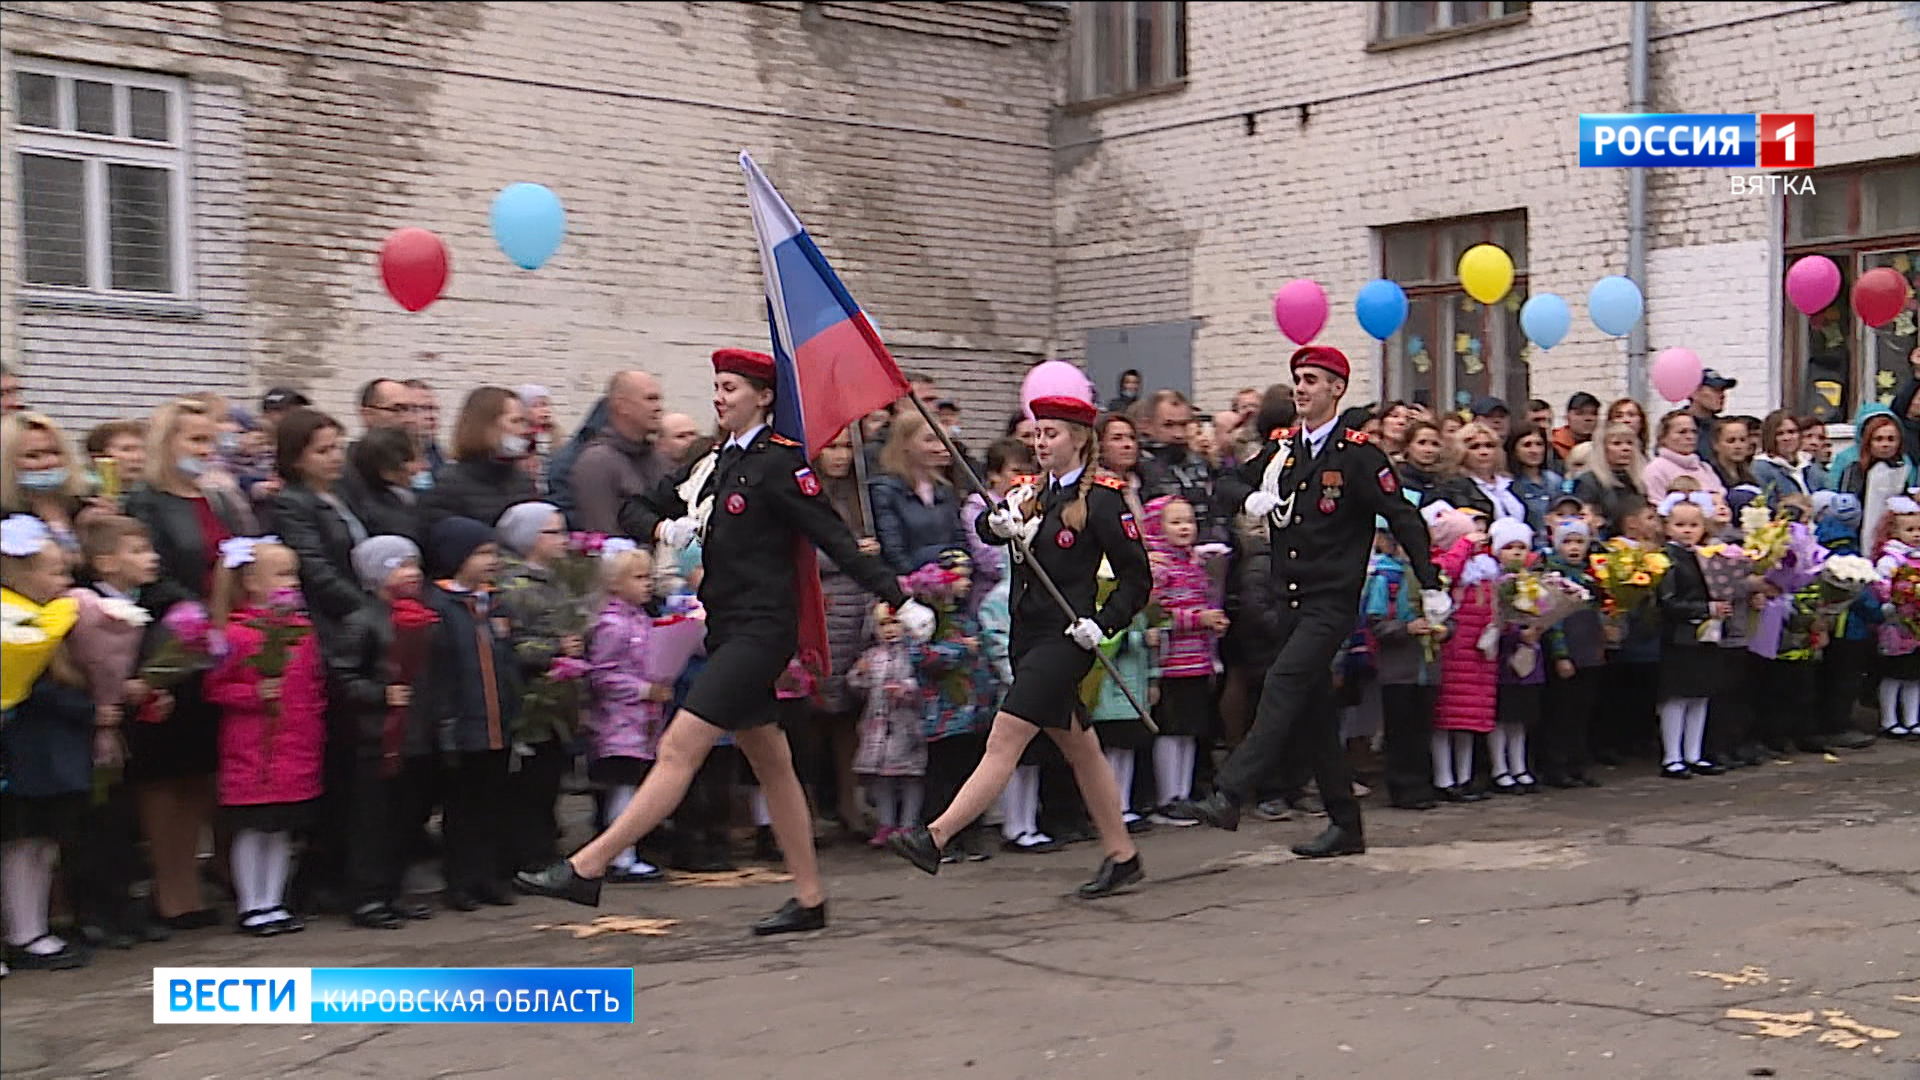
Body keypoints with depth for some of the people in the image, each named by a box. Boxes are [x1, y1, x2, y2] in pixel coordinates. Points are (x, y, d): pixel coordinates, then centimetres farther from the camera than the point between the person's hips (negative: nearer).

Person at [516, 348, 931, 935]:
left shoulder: (780, 462, -8)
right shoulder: (713, 464, 15)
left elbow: (835, 538, -12)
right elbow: (635, 512, 17)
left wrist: (900, 600, -16)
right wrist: (663, 528, -5)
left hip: (761, 630, -9)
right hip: (728, 629, 9)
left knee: (679, 749, -11)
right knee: (771, 764, 12)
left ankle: (585, 869, -12)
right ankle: (810, 898, 19)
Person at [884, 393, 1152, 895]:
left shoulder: (1102, 498, -7)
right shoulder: (1033, 492, 13)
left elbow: (1137, 579, -6)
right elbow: (986, 529, 1)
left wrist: (1102, 626, -16)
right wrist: (1000, 524, -22)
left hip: (1065, 638, -8)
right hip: (1026, 633, 8)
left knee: (1003, 741, -12)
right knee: (1080, 749, 15)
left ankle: (936, 838, -14)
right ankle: (1122, 855, 25)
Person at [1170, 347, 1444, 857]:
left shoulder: (1358, 453, -6)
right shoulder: (1281, 447, 11)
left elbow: (1403, 517, -4)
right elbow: (1227, 487, 15)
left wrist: (1430, 586, -6)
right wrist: (1250, 497, -8)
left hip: (1332, 600, -7)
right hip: (1289, 599, 7)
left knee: (1285, 682, -23)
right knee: (1312, 713, 9)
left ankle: (1228, 795, -31)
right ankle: (1345, 825, 19)